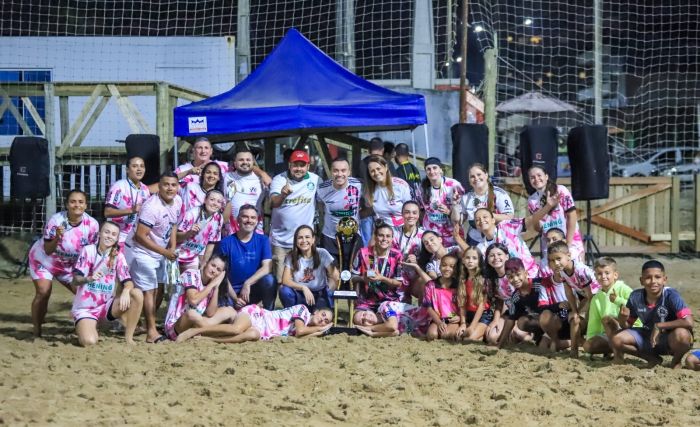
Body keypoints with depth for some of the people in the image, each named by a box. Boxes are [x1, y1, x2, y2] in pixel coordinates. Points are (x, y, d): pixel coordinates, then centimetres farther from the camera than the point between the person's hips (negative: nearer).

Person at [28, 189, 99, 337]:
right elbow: (48, 251, -28)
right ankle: (36, 330, -5)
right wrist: (57, 237, -44)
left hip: (70, 265, 4)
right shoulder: (56, 220, -31)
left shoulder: (92, 224, -23)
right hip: (44, 260, -4)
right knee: (43, 293, -18)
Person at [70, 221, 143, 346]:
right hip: (85, 308, -3)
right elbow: (75, 280, -15)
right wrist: (89, 278, -38)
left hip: (107, 305, 3)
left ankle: (128, 338, -12)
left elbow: (128, 281, -8)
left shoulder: (118, 256, 0)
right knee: (89, 341, -29)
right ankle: (84, 328, 10)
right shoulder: (88, 250, -8)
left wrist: (126, 290, -33)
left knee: (137, 294, -22)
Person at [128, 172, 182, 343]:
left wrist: (172, 247, -1)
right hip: (141, 251, -9)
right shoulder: (152, 206, -28)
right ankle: (151, 331, -7)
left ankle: (149, 323, 32)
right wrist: (165, 252, -27)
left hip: (159, 252, 9)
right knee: (149, 290, -10)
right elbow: (140, 236, -28)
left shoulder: (177, 201, -3)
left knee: (159, 289, 16)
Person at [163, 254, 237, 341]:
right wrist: (212, 284, -16)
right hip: (175, 326, -6)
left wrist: (216, 287, -9)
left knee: (230, 311, 4)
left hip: (194, 322, 6)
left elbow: (210, 313, -6)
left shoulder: (210, 285, 7)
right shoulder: (191, 274, -11)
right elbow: (193, 300, -28)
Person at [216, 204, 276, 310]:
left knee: (269, 279, -31)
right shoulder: (226, 242, -4)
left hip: (254, 289, 2)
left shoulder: (263, 240, 0)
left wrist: (247, 283, -25)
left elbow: (267, 267, -12)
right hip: (232, 291, -2)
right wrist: (235, 298, -17)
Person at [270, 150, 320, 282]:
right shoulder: (279, 179, -8)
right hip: (280, 241, -1)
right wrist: (283, 195, -45)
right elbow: (273, 203, -24)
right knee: (280, 281, 3)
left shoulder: (315, 179, -2)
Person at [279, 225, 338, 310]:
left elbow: (335, 277, -12)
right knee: (284, 291, -28)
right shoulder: (291, 257, -4)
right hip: (300, 296, 2)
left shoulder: (322, 254, -8)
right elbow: (285, 280, -14)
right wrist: (303, 288, -29)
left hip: (319, 296, -2)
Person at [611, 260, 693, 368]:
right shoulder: (635, 297, -10)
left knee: (681, 334, -39)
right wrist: (622, 318, -23)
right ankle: (653, 359, 8)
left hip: (671, 339, -4)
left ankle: (676, 361, -2)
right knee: (617, 340, -14)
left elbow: (689, 322, -35)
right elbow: (628, 325, 3)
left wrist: (659, 326, -28)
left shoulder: (671, 295, -24)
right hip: (648, 337, 4)